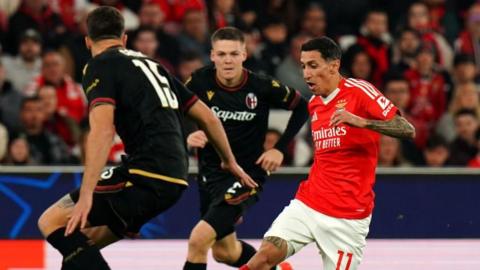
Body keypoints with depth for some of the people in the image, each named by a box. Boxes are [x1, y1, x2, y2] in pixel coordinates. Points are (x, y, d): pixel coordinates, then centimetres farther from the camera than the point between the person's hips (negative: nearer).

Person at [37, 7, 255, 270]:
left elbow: (102, 130, -16)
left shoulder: (100, 66, 0)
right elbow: (207, 117, 26)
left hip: (145, 175, -8)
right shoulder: (152, 65, 23)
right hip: (173, 178, 8)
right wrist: (230, 162, 41)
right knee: (83, 239, 19)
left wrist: (86, 195, -21)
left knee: (52, 222, -6)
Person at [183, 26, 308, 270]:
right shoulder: (201, 81, -10)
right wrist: (187, 136, -24)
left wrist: (280, 149, -7)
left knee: (199, 239, -21)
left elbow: (301, 107, 0)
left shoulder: (261, 87, -15)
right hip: (210, 173, 5)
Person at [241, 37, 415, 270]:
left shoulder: (358, 91, -9)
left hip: (347, 215, -5)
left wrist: (361, 121, -31)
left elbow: (408, 130, -18)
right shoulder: (314, 104, 14)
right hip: (307, 204, 5)